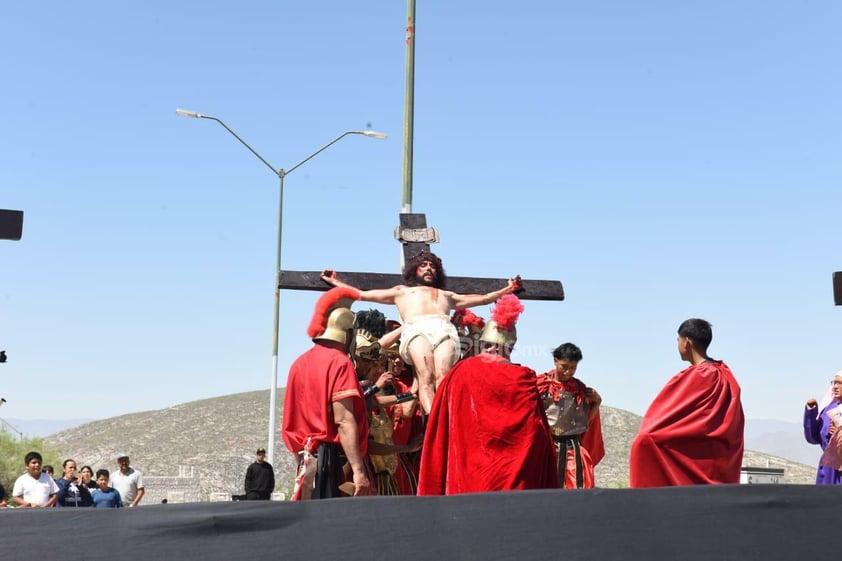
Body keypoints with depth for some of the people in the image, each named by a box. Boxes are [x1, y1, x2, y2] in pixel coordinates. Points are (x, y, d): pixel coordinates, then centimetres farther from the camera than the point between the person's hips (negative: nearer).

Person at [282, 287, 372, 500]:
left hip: (306, 460, 8)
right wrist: (359, 470, -21)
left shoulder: (299, 363, 16)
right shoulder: (339, 362, -7)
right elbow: (344, 421, -17)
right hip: (333, 460, -8)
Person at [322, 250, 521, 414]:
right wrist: (334, 282, 41)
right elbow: (362, 294, 41)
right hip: (416, 329, -1)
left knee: (443, 376, -30)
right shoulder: (402, 291, 41)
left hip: (445, 330, 2)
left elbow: (483, 298, 48)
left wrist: (508, 289, 46)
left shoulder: (447, 295, 45)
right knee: (426, 377, -31)